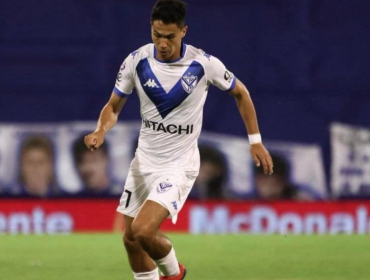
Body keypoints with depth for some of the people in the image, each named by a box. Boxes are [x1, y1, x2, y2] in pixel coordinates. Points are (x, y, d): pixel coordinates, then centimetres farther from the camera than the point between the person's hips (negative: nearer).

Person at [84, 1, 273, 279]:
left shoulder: (204, 64, -15)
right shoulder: (136, 61, -9)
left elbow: (240, 92, 3)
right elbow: (114, 106, 3)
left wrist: (255, 141, 4)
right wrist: (100, 132, -18)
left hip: (179, 165, -4)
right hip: (144, 160, 4)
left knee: (143, 230, -20)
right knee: (130, 239, 7)